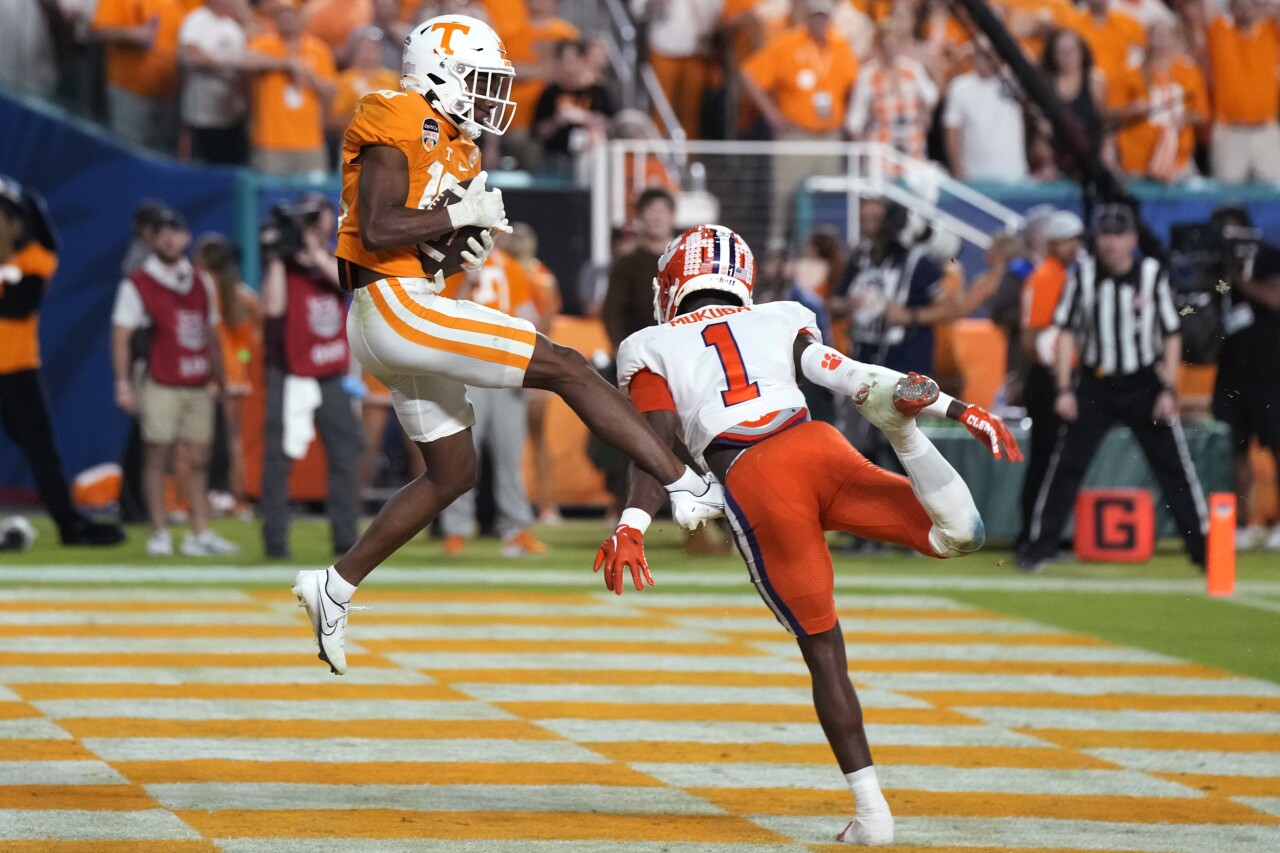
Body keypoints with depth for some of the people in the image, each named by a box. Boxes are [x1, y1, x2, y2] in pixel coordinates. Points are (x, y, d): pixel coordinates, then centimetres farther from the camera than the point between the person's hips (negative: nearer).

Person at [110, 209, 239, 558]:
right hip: (161, 386, -5)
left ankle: (200, 533, 6)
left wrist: (219, 378, 18)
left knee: (198, 460, 4)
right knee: (157, 458, -4)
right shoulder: (138, 284, -2)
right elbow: (121, 336, -5)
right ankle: (159, 534, -1)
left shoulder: (201, 283, 15)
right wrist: (123, 384, -12)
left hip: (198, 386, 5)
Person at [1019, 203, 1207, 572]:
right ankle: (1039, 545, 5)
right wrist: (1065, 389, -5)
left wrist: (1168, 390, -6)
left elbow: (1171, 335, 0)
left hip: (1144, 385, -1)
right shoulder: (1083, 274, -3)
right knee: (1066, 464, -2)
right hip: (1094, 384, 1)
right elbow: (1066, 332, 2)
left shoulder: (1153, 274, -5)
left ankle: (1202, 545, 6)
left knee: (1174, 465, -1)